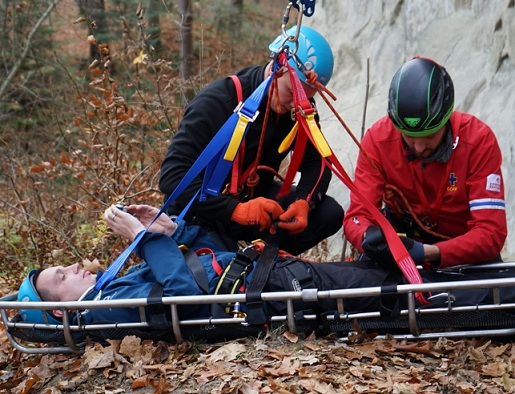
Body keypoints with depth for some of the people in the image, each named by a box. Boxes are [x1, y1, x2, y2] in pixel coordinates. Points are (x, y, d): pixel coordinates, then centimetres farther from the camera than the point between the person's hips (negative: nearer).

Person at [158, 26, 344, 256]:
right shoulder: (217, 103, -23)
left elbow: (316, 162, -2)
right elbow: (172, 175, -31)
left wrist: (304, 201, -26)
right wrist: (236, 210, -42)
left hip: (255, 196, 6)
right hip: (205, 210, -6)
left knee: (330, 214, -15)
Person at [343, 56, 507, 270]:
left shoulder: (479, 140, -25)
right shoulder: (378, 139, -20)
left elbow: (491, 233, -30)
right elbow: (358, 215, -20)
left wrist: (428, 253, -47)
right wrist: (369, 238, -46)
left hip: (463, 247, -1)